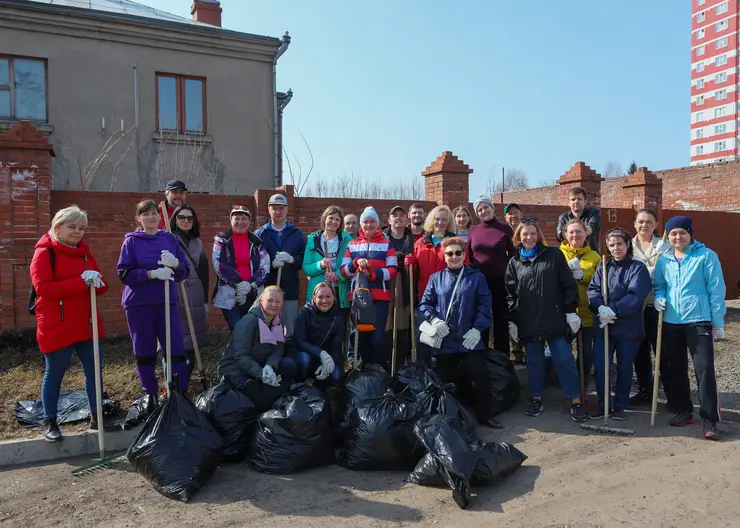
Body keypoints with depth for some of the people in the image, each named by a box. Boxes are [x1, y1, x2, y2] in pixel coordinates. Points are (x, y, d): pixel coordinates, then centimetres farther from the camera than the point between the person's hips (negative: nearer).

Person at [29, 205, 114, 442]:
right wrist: (81, 282, -25)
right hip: (57, 326, -6)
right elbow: (42, 287, -20)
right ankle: (49, 422, 21)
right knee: (54, 374, 6)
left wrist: (96, 281, -9)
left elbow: (101, 286, 15)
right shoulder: (45, 252, -8)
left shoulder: (84, 252, 13)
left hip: (88, 324, 6)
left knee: (94, 370, 9)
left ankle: (96, 417, 22)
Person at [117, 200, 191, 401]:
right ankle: (151, 396, 22)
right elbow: (124, 273, -7)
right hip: (138, 304, -1)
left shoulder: (170, 239, 7)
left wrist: (175, 263, -17)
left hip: (167, 302, 2)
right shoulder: (131, 241, 1)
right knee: (144, 353, 7)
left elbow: (185, 271, 5)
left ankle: (182, 395, 9)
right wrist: (152, 273, -20)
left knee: (176, 351, -2)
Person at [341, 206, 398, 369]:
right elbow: (344, 270, 6)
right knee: (362, 336, 8)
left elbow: (393, 270, -2)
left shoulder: (386, 244, 6)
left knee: (378, 338, -9)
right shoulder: (352, 245, 13)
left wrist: (373, 273, -16)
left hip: (380, 297, -2)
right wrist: (356, 263, -13)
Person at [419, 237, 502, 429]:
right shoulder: (436, 278, 7)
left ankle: (483, 414, 14)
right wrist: (434, 319, -13)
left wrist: (477, 329, -13)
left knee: (479, 376, -2)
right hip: (444, 340, 1)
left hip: (470, 339, -1)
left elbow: (484, 306, -3)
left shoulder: (477, 277, 2)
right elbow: (424, 304, 5)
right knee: (449, 379, 12)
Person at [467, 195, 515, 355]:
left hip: (500, 281, -2)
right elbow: (467, 256, 11)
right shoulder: (473, 230, 6)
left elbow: (514, 254, 5)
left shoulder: (505, 229, 0)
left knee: (501, 319, 7)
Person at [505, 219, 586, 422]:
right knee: (534, 362, 10)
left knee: (564, 360, 1)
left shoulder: (554, 254, 2)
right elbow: (510, 295, 8)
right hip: (528, 323, 2)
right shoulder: (514, 262, 7)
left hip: (554, 319, -2)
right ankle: (537, 398, 24)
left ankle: (575, 401, 11)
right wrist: (512, 321, 3)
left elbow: (568, 285, 0)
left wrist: (571, 311, -5)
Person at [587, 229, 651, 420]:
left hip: (629, 327, -3)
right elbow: (593, 289, -2)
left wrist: (613, 311, -24)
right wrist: (600, 307, -21)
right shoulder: (603, 268, 10)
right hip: (603, 326, 3)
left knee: (624, 368, 9)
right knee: (600, 366, 1)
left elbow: (635, 295, -16)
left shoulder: (638, 268, -3)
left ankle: (620, 406, 23)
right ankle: (603, 404, 16)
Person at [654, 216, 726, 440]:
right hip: (671, 322, 5)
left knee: (704, 368, -8)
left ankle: (709, 419, 0)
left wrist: (718, 322, -6)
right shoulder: (663, 260, 8)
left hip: (699, 321, -5)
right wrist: (659, 297, -4)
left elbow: (716, 289, -5)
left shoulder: (706, 256, -5)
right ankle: (683, 410, 27)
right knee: (674, 369, 12)